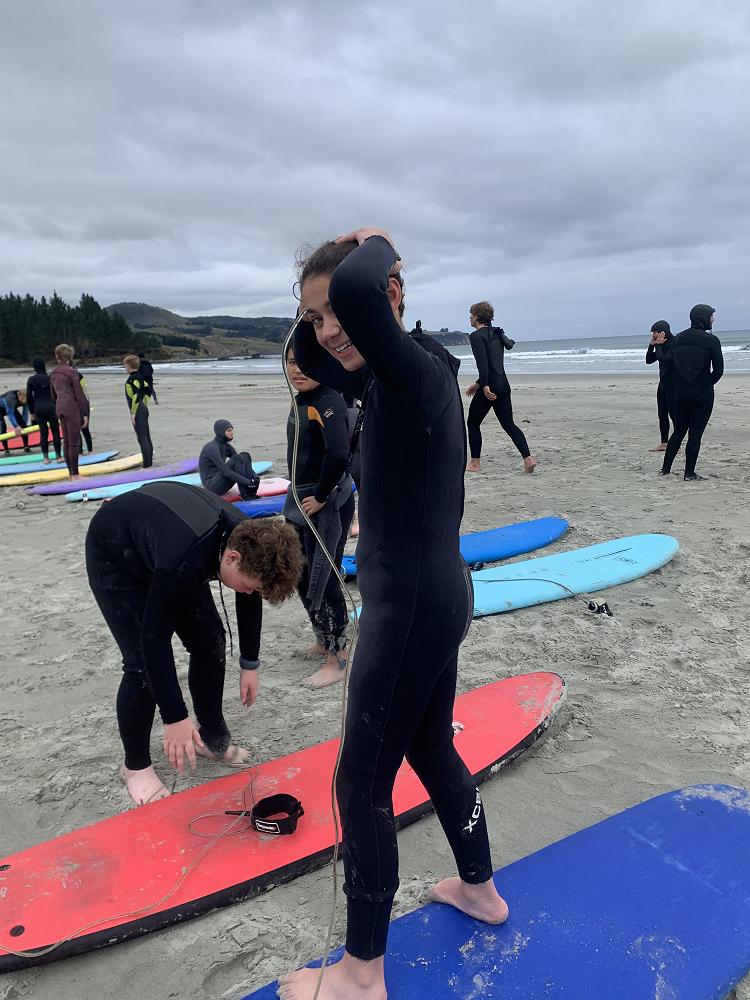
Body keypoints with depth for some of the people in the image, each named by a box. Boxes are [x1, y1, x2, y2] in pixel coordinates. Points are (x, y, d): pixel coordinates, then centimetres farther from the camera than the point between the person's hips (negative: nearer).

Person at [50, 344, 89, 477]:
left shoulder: (53, 373, 11)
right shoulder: (71, 372, -10)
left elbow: (53, 394, 17)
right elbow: (79, 394, -12)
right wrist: (84, 414, -8)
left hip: (60, 408, 7)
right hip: (72, 408, -7)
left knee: (66, 441, 11)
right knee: (74, 442, -4)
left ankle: (71, 473, 17)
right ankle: (75, 474, -2)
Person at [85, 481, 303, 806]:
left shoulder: (250, 541, -23)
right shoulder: (184, 561, -44)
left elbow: (249, 601, -3)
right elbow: (155, 639, -35)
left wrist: (250, 664, 4)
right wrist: (174, 718, -29)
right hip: (114, 558, -6)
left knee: (210, 641, 1)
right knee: (143, 662, -14)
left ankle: (212, 737, 21)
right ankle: (135, 765, 9)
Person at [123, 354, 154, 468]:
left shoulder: (132, 379, -15)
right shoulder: (140, 377, 10)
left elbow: (136, 395, -25)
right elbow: (148, 390, 18)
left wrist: (133, 413, -21)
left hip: (138, 412, -9)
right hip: (144, 410, 9)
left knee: (142, 439, -8)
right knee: (147, 438, 13)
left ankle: (146, 466, -7)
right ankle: (149, 464, 21)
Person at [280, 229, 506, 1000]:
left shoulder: (415, 369, -20)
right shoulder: (391, 378, 8)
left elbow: (360, 292, -41)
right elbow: (309, 358, 23)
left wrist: (374, 246, -19)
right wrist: (322, 310, 5)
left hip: (413, 605, -10)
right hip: (432, 595, 10)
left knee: (361, 783, 5)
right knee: (432, 749, 25)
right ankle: (479, 889, 48)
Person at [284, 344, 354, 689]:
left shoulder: (329, 402, -19)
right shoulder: (300, 401, 9)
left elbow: (338, 453, -33)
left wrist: (321, 497, -24)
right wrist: (299, 496, 13)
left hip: (326, 504, -10)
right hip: (301, 500, 10)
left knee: (322, 579, -3)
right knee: (301, 575, 20)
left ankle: (337, 658, 12)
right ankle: (323, 639, 39)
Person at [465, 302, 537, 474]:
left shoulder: (476, 336, -8)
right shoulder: (497, 334, 18)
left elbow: (482, 362, -22)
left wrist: (484, 385, -27)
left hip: (489, 387, -8)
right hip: (503, 385, 8)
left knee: (473, 423, 8)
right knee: (508, 424, 7)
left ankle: (475, 464, 12)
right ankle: (528, 458, -5)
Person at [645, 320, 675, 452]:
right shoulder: (661, 345, 10)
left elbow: (663, 359, -25)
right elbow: (649, 360, 12)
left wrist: (659, 344, -16)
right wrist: (651, 345, 2)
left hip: (673, 383, -9)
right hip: (663, 383, 9)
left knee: (673, 414, -6)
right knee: (662, 414, 11)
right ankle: (663, 443, 17)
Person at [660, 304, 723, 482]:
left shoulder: (678, 339, 3)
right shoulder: (711, 340, -10)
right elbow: (719, 370, -7)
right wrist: (707, 384, 9)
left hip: (681, 394, 5)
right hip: (703, 394, -4)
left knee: (678, 431, 15)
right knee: (695, 434, 1)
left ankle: (665, 469, 15)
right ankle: (689, 474, 4)